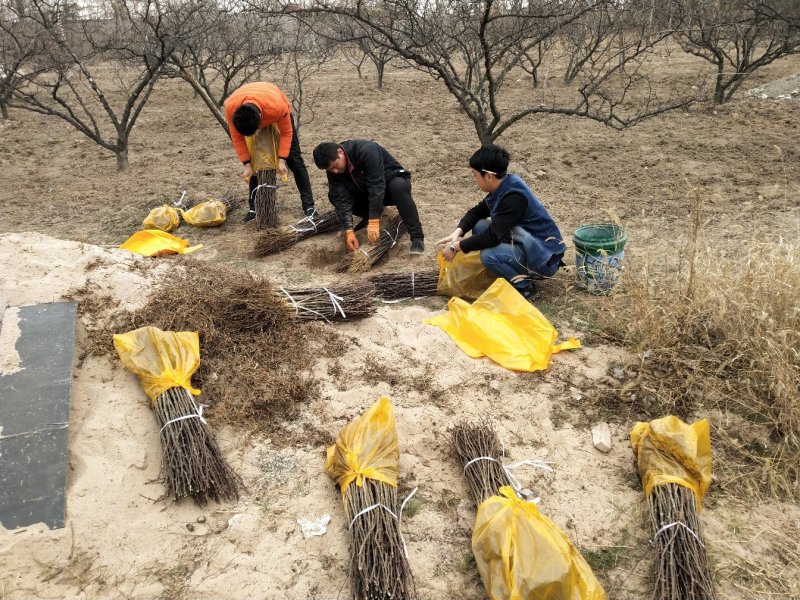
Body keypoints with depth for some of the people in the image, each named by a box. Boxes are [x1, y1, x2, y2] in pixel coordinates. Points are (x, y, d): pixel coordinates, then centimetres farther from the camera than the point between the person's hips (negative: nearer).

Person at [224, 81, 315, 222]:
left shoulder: (278, 106, -45)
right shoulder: (231, 107, -37)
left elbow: (286, 132, -26)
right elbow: (237, 138, -21)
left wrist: (281, 159, -29)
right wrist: (247, 164, -23)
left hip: (276, 116, -2)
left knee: (294, 161, -6)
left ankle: (309, 207, -3)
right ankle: (254, 208, 9)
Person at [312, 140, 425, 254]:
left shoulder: (366, 151, -33)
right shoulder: (333, 170, -15)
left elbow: (377, 186, -38)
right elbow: (341, 199, -21)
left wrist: (374, 222, -42)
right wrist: (349, 231, -33)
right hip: (365, 193, 6)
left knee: (398, 186, -40)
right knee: (333, 196, -12)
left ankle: (417, 238, -35)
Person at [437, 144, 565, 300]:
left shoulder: (513, 197, -26)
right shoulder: (503, 187, 0)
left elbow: (493, 236, -29)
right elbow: (477, 211, 11)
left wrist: (456, 247, -21)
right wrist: (457, 232, -6)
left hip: (544, 257, -10)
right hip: (527, 242, 10)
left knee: (488, 256, -28)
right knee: (479, 227, 5)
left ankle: (524, 287, -5)